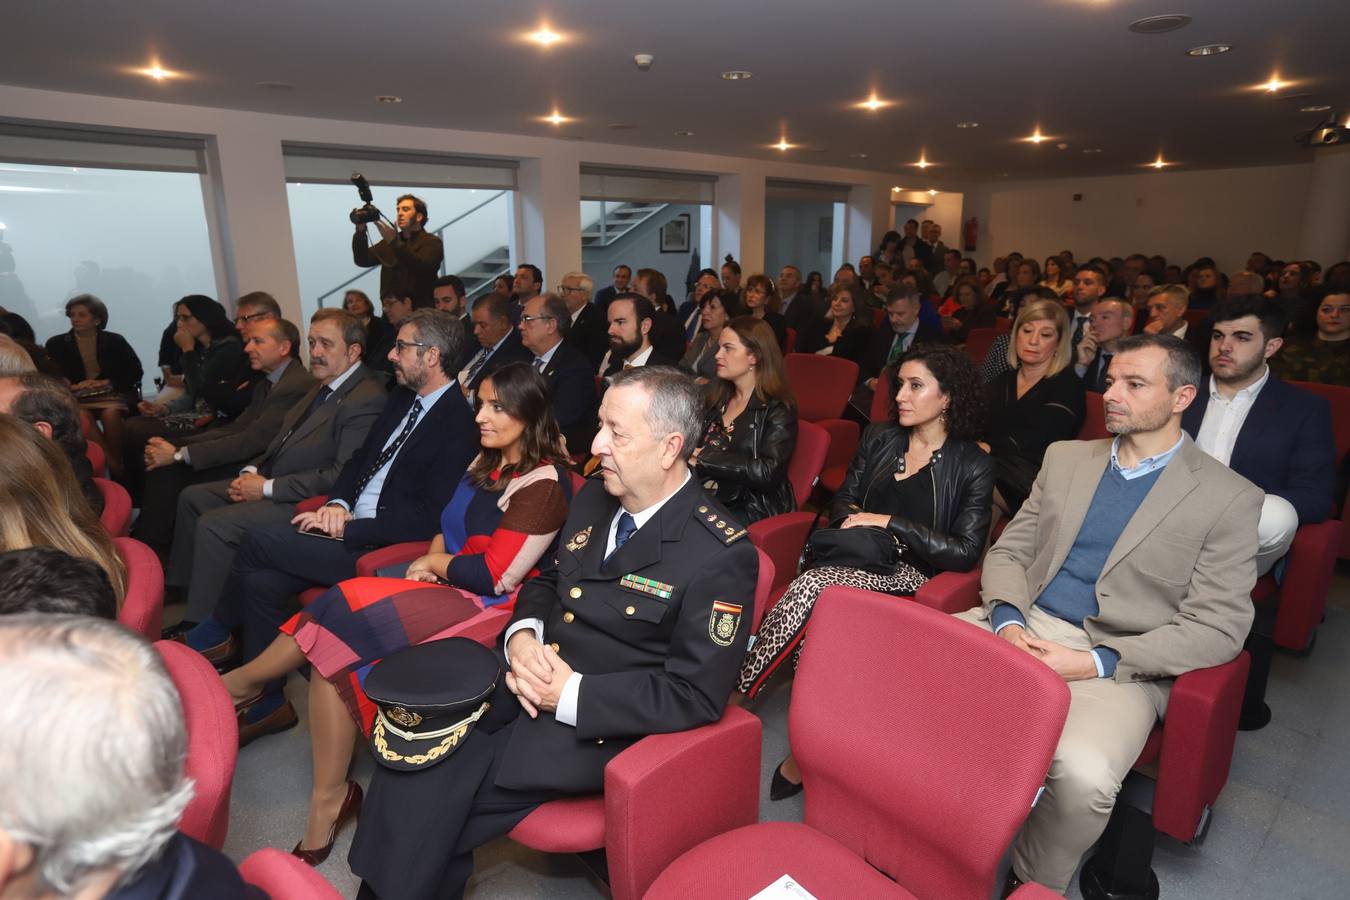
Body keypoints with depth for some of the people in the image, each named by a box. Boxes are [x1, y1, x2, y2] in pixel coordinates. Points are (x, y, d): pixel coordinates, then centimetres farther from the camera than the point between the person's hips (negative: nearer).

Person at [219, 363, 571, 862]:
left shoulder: (543, 485, -15)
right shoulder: (486, 462, 13)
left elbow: (495, 576, -17)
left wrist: (434, 562, -2)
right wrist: (431, 559, -2)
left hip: (484, 605, -8)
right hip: (442, 581, 8)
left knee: (345, 609, -20)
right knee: (337, 655, -15)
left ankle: (243, 681, 7)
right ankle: (328, 798, -6)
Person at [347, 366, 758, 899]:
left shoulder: (721, 555, -19)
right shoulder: (593, 498, 4)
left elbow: (695, 696, -19)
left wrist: (571, 693, -21)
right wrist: (521, 637, -7)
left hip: (603, 723, -6)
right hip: (530, 679, 7)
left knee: (434, 788, -17)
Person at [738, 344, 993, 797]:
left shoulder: (971, 466, -1)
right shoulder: (879, 440, 13)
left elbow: (964, 552, -8)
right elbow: (841, 502, 16)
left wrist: (890, 523, -12)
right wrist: (853, 521, -7)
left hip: (909, 576, -4)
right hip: (856, 558, 4)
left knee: (813, 589, -33)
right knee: (817, 623, -31)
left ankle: (735, 689, -20)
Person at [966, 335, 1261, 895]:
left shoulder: (1229, 498, -1)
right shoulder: (1065, 458, 13)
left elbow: (1216, 629, -6)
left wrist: (1093, 663, -16)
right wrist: (1007, 620, -9)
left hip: (1116, 664, -4)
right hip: (1019, 630, 4)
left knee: (1083, 773, -33)